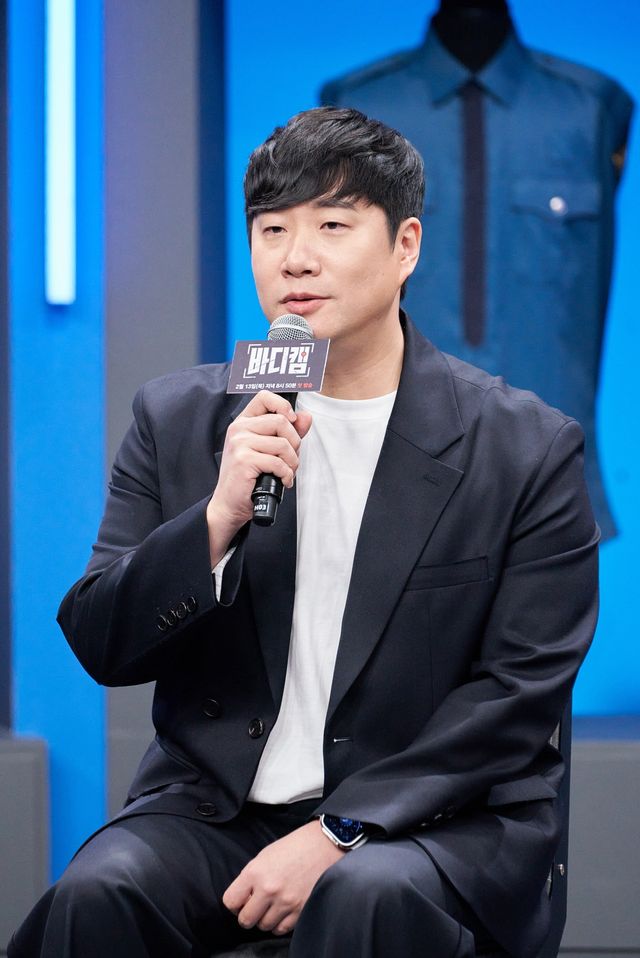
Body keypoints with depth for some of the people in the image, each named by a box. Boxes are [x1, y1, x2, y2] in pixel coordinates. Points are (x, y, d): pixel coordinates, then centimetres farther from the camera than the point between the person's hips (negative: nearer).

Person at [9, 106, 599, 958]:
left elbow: (520, 690, -5)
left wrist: (336, 833, -14)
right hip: (217, 802, 3)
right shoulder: (179, 420, 7)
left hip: (434, 814, -2)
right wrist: (219, 519, -16)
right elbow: (100, 646, 3)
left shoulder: (528, 448, -1)